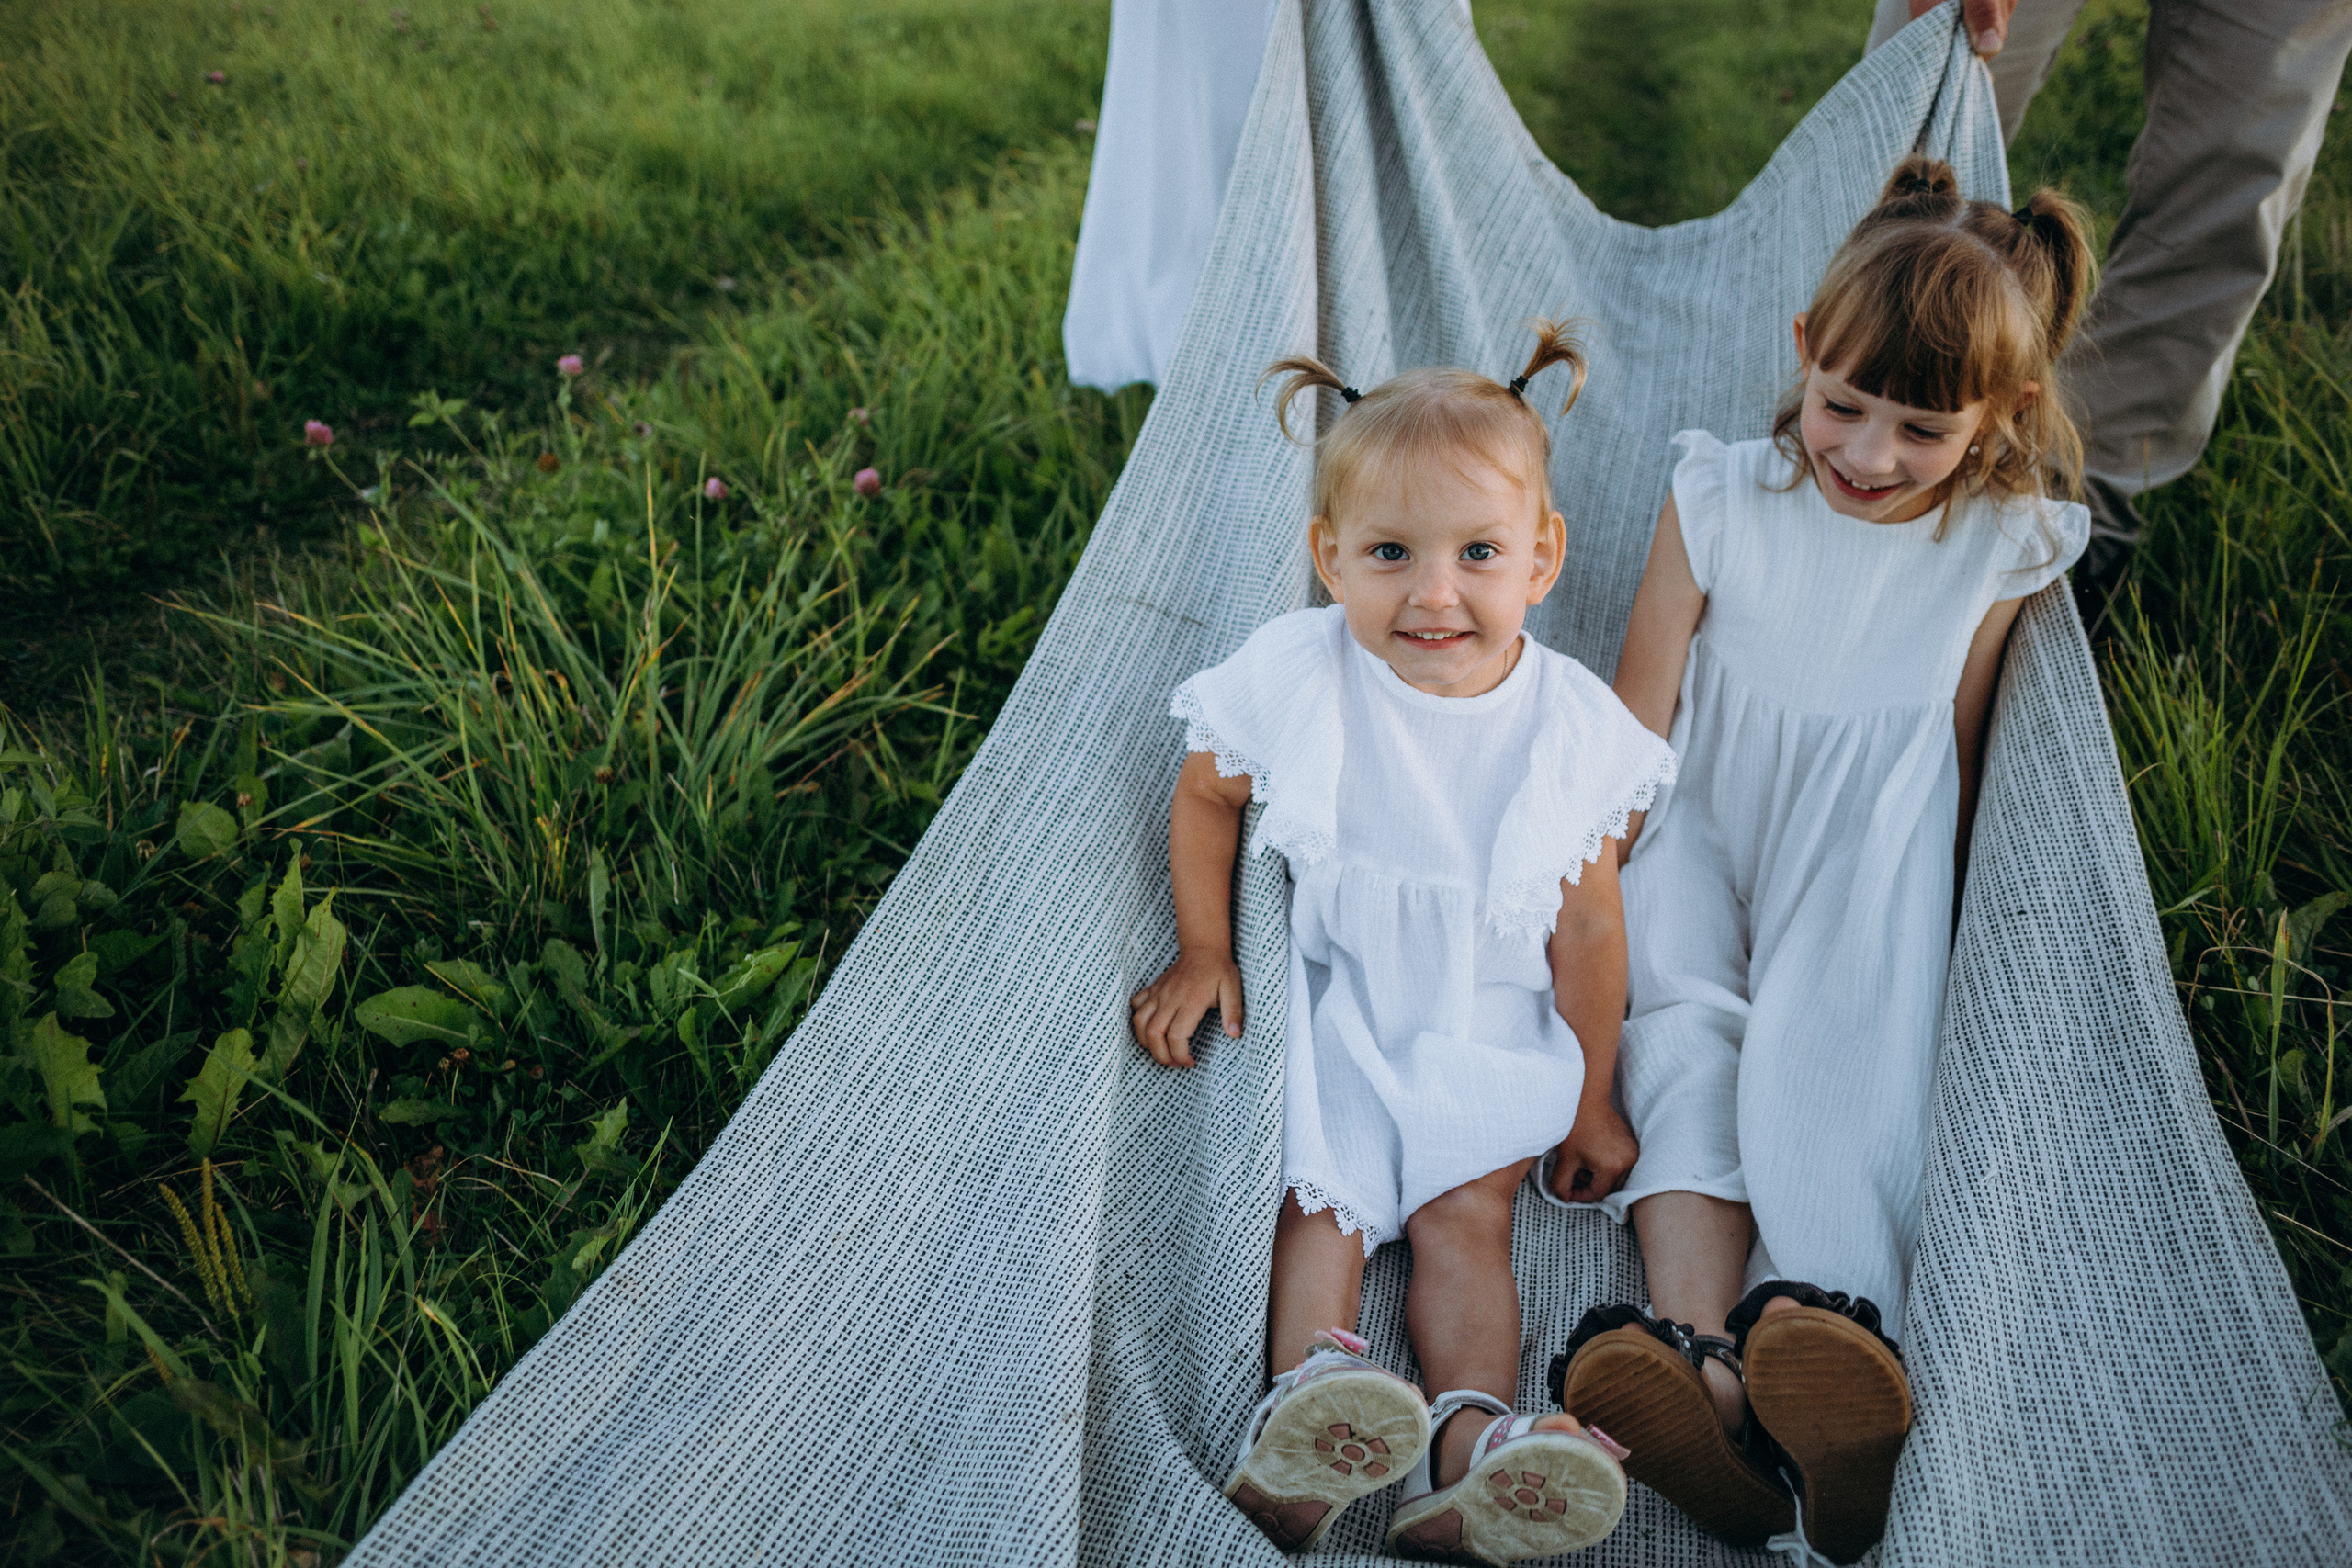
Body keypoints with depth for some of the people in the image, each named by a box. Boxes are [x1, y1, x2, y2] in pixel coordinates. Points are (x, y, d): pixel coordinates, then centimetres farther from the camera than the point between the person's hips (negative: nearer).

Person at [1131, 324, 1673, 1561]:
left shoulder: (1572, 723, -14)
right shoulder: (1292, 674, -18)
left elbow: (1587, 925, -4)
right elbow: (1206, 795, 2)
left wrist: (1591, 1100, 3)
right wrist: (1203, 951, -3)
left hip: (1487, 1018, 0)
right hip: (1328, 995, 0)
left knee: (1467, 1212, -11)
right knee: (1320, 1198, -14)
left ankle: (1467, 1456, -21)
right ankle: (1303, 1405, -26)